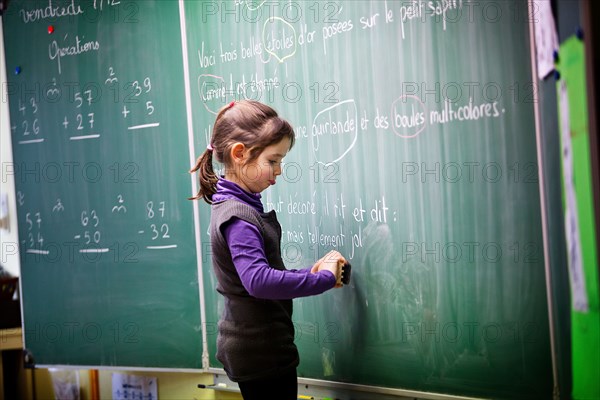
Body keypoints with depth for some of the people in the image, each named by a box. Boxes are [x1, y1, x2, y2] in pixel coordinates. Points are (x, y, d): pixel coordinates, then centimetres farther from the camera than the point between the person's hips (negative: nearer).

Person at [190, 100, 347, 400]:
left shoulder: (238, 206, 9)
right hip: (261, 353, -10)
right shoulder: (238, 217, -21)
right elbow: (259, 281, -34)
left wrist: (310, 272, 2)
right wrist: (323, 279, -24)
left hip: (252, 348, 10)